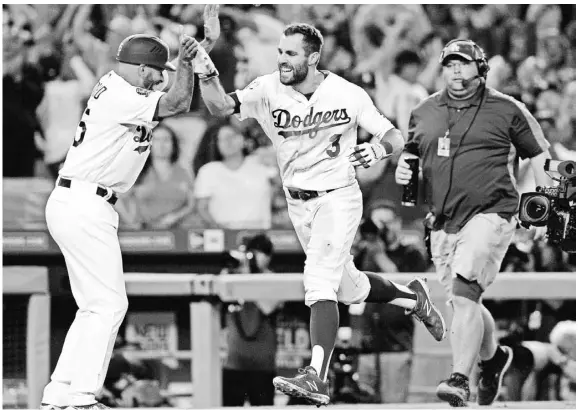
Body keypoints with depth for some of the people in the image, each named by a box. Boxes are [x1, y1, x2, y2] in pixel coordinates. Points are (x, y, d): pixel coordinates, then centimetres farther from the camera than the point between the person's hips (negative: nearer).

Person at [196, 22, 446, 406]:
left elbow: (394, 137, -4)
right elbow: (220, 105, -22)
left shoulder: (348, 95, -13)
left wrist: (378, 148, -27)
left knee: (319, 283, -20)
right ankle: (412, 296, 45)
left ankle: (317, 377, -26)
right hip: (298, 203, 5)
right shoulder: (268, 90, -9)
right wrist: (207, 72, -41)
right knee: (349, 288, 18)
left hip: (338, 198, -5)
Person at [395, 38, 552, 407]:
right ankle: (493, 356, 39)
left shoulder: (507, 110, 0)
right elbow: (411, 155, 25)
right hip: (444, 221, 5)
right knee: (464, 304, 11)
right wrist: (402, 172, 1)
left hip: (490, 214, -5)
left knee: (464, 293, -21)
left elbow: (539, 155, 5)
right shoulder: (424, 113, 12)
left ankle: (460, 379, -20)